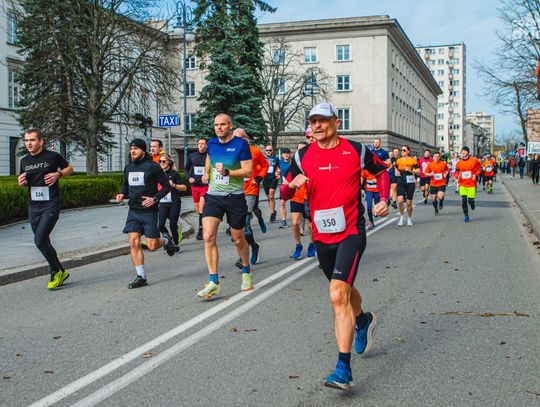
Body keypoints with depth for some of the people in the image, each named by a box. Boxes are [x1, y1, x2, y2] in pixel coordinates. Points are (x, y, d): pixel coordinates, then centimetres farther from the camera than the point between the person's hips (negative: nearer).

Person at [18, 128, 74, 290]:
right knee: (43, 242, 10)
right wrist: (21, 182, -1)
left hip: (51, 205, -6)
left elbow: (69, 168, 8)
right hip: (33, 206, 6)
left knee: (40, 240, -16)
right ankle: (61, 272, 26)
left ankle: (56, 272, 3)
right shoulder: (25, 160, 10)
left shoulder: (52, 156, -5)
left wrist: (58, 174, -11)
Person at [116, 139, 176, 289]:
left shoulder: (152, 167, -8)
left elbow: (166, 185, -6)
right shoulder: (128, 168, 10)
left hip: (149, 211, -5)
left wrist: (155, 199, -18)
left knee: (152, 246, -4)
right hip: (133, 210, 5)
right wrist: (122, 194, 3)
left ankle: (166, 240, 31)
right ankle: (141, 277, 1)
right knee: (134, 242, -6)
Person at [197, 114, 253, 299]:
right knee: (208, 237, -14)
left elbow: (248, 171, -13)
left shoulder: (241, 144, -9)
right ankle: (213, 282, -11)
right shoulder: (212, 144, 6)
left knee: (238, 239, 10)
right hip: (213, 196, 3)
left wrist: (227, 172, -24)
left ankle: (246, 272, 37)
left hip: (235, 197, -3)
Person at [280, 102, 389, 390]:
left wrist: (384, 200, 0)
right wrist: (292, 185, -15)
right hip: (321, 236, 5)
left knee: (338, 296, -18)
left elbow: (382, 171, 14)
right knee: (343, 292, 23)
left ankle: (343, 369, -13)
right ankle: (363, 320, 57)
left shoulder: (356, 150, -4)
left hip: (351, 233, -5)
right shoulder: (303, 155, 2)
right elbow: (284, 193, 8)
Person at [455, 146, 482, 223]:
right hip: (462, 184, 2)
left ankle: (472, 203, 36)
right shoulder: (459, 163, 4)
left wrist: (475, 175, -11)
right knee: (464, 200, -7)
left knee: (470, 200, -4)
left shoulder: (474, 160, -3)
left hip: (472, 184, -2)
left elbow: (479, 169, 6)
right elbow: (457, 172, 16)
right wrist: (457, 178, -2)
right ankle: (466, 216, 6)